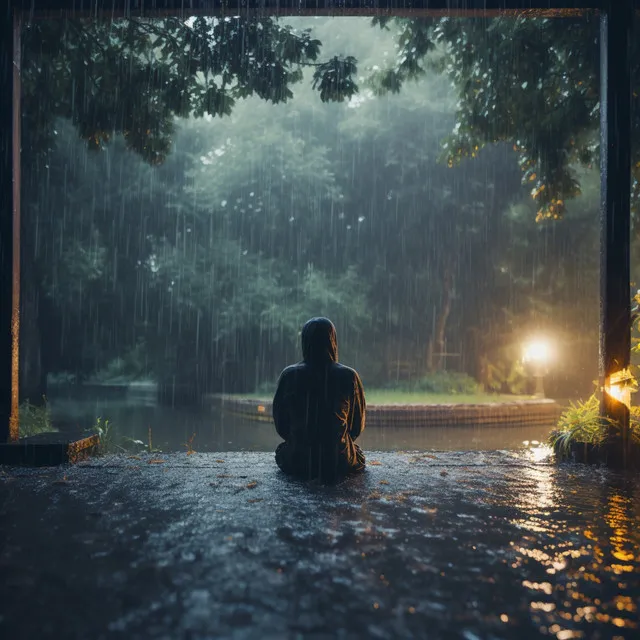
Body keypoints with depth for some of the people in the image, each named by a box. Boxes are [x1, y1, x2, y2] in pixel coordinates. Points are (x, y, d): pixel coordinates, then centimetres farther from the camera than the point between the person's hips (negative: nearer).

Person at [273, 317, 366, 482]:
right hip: (339, 462, -2)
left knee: (281, 452, 36)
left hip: (297, 463, 2)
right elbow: (357, 425, 0)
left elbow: (281, 425, 1)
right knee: (359, 455, 33)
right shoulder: (349, 377, -10)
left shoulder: (288, 375, -9)